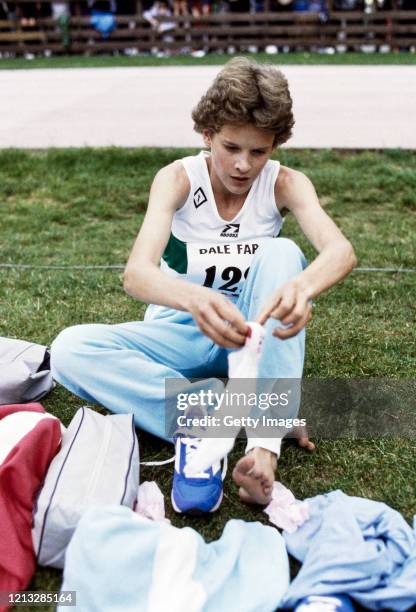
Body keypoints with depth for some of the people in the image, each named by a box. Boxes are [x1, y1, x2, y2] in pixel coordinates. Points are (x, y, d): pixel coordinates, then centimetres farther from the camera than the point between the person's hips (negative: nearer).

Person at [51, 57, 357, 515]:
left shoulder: (284, 183, -11)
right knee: (69, 349, -24)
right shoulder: (178, 178, -14)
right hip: (182, 333, 0)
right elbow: (136, 273, -30)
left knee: (282, 253, -30)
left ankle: (264, 444, -36)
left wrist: (303, 286, -54)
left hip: (252, 331, 1)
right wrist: (194, 298, -53)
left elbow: (341, 251, -30)